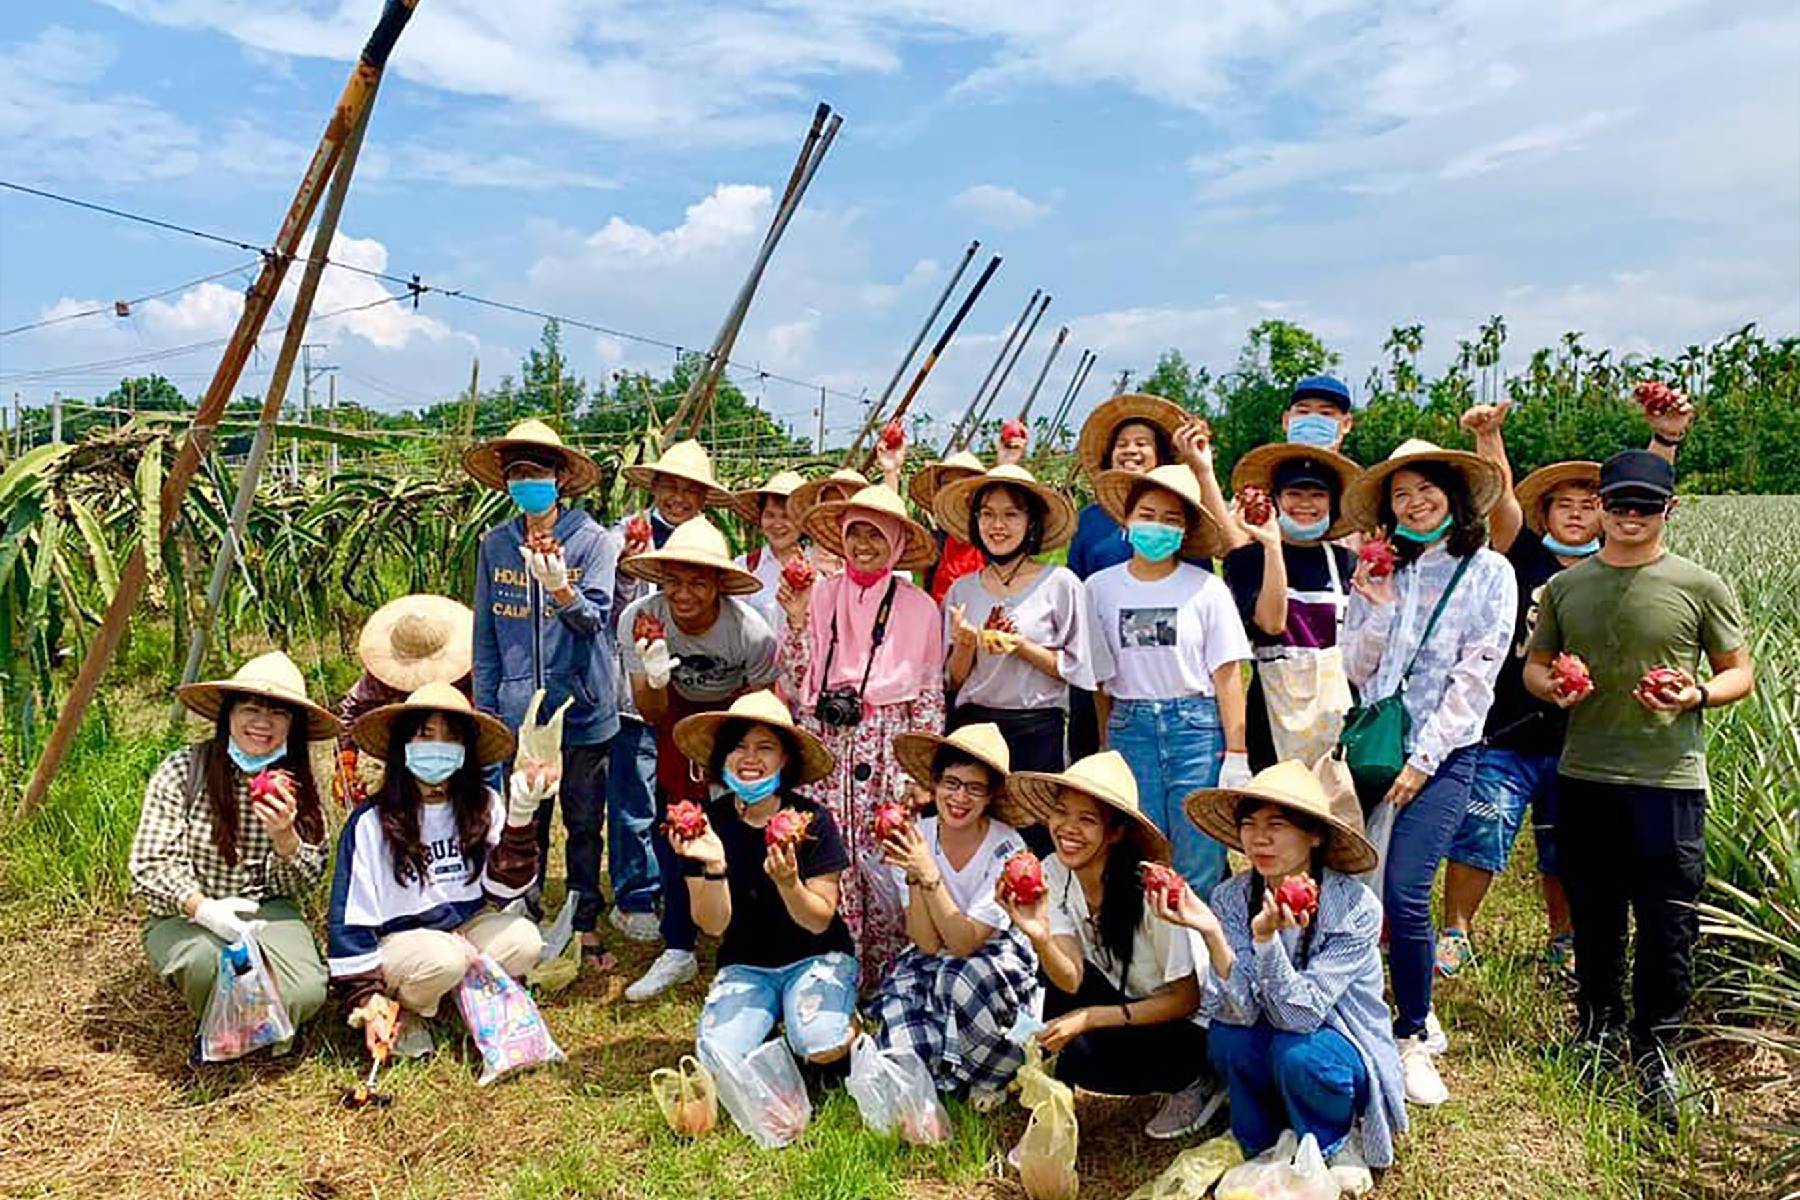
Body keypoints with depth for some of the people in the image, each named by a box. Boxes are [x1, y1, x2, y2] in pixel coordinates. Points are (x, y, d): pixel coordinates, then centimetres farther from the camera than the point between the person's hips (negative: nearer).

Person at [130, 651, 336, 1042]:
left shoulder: (296, 786, 0)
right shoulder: (182, 772, -10)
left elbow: (305, 882, 0)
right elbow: (149, 868, -11)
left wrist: (283, 834, -21)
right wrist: (203, 908, -30)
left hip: (265, 911, 2)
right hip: (184, 918, -1)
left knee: (305, 993, -28)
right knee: (207, 959, -37)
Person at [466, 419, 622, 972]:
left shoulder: (593, 540, -5)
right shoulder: (495, 545, 5)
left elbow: (595, 618, -13)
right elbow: (485, 634, 9)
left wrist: (560, 589, -33)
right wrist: (484, 708, 7)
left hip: (583, 712, -2)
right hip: (517, 713, 2)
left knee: (584, 825, 9)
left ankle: (585, 927, 24)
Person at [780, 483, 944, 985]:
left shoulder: (917, 607, 4)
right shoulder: (819, 595, 7)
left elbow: (931, 696, 6)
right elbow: (796, 683, 6)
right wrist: (797, 621, -6)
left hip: (887, 749, -1)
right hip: (826, 743, 2)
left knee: (884, 858, -4)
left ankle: (886, 973, 14)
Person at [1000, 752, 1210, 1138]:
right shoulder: (1053, 873, -12)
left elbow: (1187, 999, -19)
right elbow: (1070, 980, -20)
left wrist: (1089, 1017, -25)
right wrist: (1039, 938, -42)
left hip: (1189, 1030, -5)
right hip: (1118, 1001, 5)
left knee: (1082, 1052, -28)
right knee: (1057, 976, -21)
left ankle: (1197, 1084, 0)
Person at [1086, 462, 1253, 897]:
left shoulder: (1207, 589, -1)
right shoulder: (1100, 587, 5)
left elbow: (1227, 674, -1)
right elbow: (1098, 679, 9)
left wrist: (1235, 755, -6)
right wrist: (1105, 751, 8)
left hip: (1197, 727, -2)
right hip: (1129, 727, 2)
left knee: (1197, 869, -1)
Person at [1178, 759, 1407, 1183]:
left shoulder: (1356, 908, -23)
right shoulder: (1230, 898, -15)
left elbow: (1300, 1015, -29)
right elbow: (1238, 1011, -25)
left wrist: (1266, 937, -44)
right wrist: (1211, 934, -41)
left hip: (1343, 1057, -2)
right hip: (1265, 1049, 3)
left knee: (1298, 1052, -33)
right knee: (1226, 1034, -28)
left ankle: (1334, 1143, 1)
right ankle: (1261, 1146, 1)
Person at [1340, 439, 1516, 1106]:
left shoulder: (1489, 574, 1)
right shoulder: (1376, 572, 9)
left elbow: (1475, 679, -5)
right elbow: (1357, 671, 7)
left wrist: (1423, 759, -9)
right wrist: (1377, 611, -9)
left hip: (1444, 752, -3)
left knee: (1403, 894, -14)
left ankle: (1411, 1038, 6)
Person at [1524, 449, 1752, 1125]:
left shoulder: (1700, 586, 0)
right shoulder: (1564, 586, 8)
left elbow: (1740, 672, 5)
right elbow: (1535, 664, 16)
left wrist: (1699, 696, -16)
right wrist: (1551, 687, -7)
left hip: (1669, 778, -2)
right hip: (1584, 774, 3)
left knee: (1668, 920, 1)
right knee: (1593, 914, 14)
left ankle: (1655, 1045, 21)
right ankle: (1599, 1024, 33)